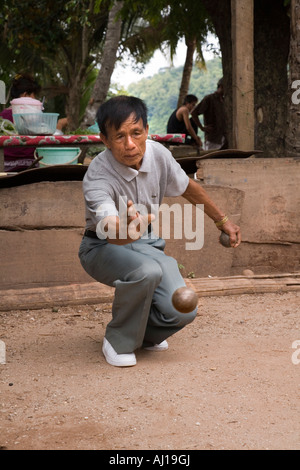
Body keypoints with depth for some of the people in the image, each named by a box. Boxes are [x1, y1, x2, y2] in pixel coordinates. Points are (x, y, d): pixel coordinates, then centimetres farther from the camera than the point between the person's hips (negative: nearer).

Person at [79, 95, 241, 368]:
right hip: (103, 248, -4)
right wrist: (129, 229, -69)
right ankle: (119, 342, -11)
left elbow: (188, 189, 7)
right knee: (146, 271, -38)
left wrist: (222, 220, 18)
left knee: (182, 311, -18)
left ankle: (145, 334, 18)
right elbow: (113, 235, -44)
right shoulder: (97, 177, -29)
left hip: (147, 243, 5)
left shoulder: (157, 154, -14)